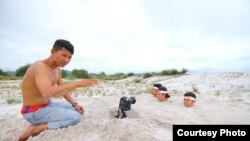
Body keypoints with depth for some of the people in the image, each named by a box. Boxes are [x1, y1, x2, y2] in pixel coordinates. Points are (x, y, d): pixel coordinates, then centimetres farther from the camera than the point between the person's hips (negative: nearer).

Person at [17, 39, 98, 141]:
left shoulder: (57, 67, 3)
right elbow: (48, 93, -42)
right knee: (75, 117, -20)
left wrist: (74, 104, 1)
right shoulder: (40, 67, -26)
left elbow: (62, 89, 10)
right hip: (34, 112, -9)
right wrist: (78, 84, -41)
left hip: (48, 105, 9)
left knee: (77, 110, 13)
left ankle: (43, 124, 9)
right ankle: (33, 130, -6)